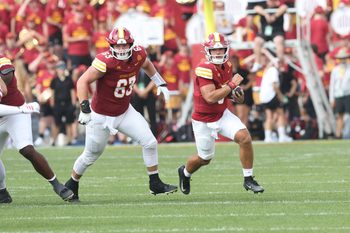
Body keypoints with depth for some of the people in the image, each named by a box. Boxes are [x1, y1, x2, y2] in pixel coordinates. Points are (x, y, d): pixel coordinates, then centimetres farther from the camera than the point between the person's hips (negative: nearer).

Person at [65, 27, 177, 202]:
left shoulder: (138, 54, -11)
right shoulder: (106, 62, -31)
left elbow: (147, 65, 15)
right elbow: (83, 82, -29)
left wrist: (160, 84, 13)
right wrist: (84, 107, -36)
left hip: (125, 112, 5)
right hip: (101, 115, -5)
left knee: (150, 143, -4)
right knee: (91, 155, 10)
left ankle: (155, 184, 10)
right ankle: (71, 185, 33)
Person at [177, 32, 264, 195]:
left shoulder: (227, 67, -1)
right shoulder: (204, 69, -26)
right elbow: (210, 97, -33)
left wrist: (236, 94, -6)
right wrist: (232, 85, -28)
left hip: (222, 114, 6)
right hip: (204, 120, -6)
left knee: (245, 137, -16)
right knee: (205, 158, 10)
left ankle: (248, 180, -4)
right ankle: (185, 172, 45)